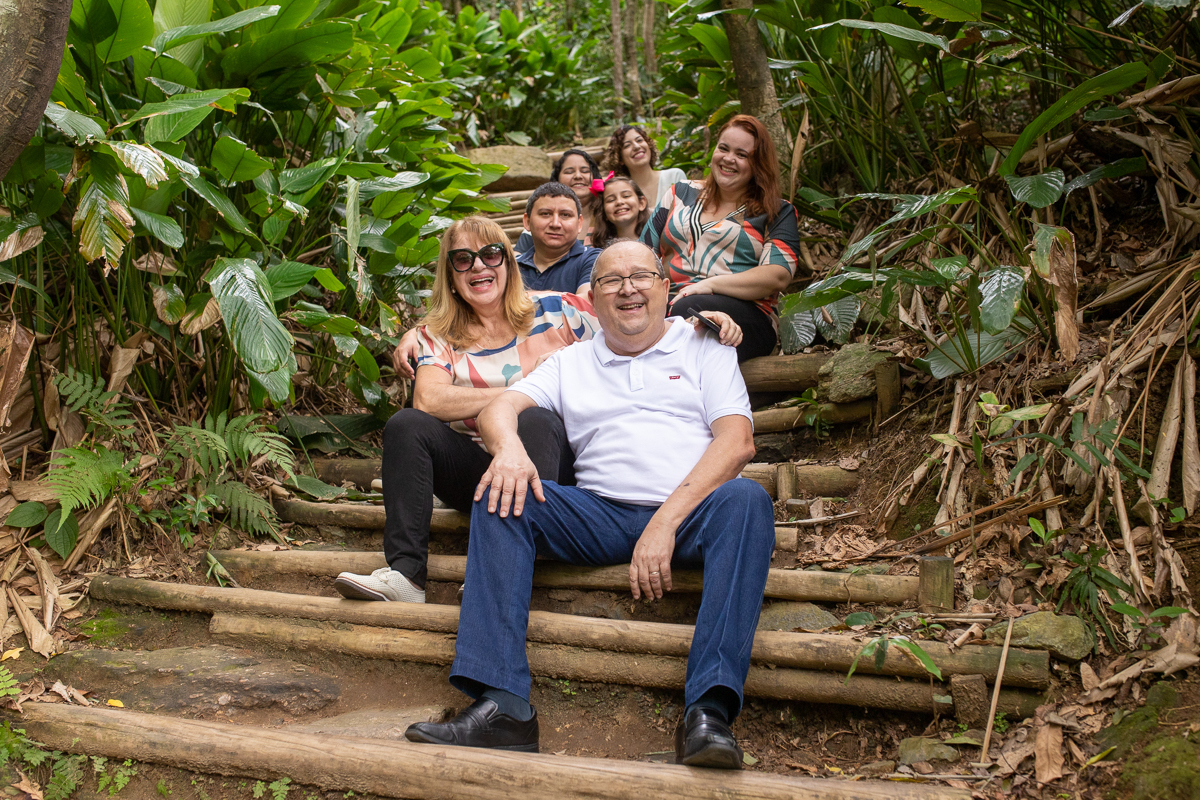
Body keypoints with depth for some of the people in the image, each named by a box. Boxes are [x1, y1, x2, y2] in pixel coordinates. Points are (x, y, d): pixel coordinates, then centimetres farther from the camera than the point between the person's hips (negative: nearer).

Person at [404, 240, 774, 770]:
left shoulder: (702, 347, 15)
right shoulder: (572, 362, 23)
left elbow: (737, 442, -1)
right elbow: (498, 409, 9)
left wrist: (666, 521, -14)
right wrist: (508, 447, -18)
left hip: (692, 514, -2)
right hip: (602, 516, 2)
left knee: (746, 499, -33)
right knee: (502, 497, -20)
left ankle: (709, 712, -43)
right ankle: (501, 705, -31)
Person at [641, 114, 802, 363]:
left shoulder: (777, 213, 13)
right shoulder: (682, 193, 25)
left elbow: (778, 276, -4)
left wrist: (710, 285, -16)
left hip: (744, 310, -2)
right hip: (667, 304, 2)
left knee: (688, 310, -39)